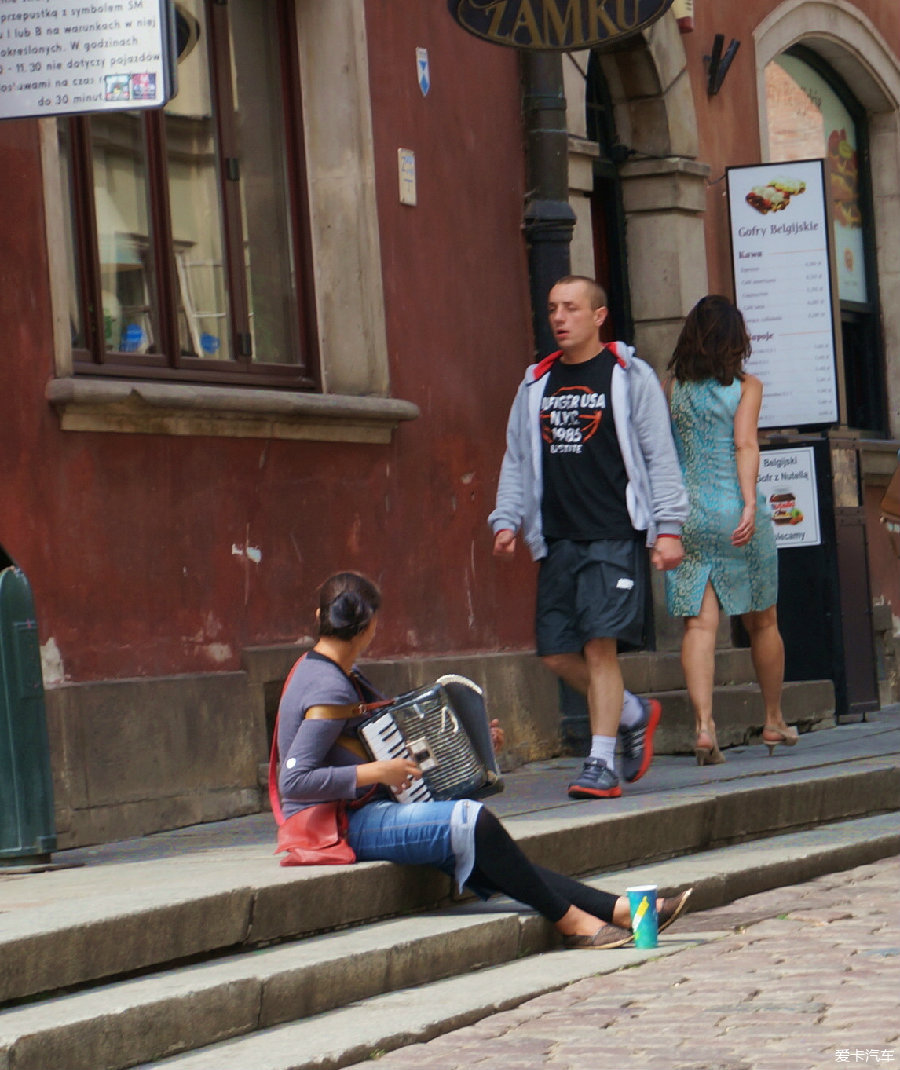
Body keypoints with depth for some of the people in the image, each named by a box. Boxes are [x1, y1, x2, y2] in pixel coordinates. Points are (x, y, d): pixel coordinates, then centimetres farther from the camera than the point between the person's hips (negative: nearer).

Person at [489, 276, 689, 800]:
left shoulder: (630, 377, 2)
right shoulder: (537, 383, 16)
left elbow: (660, 456, 0)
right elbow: (517, 458, 20)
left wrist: (668, 527, -7)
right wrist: (507, 519, 8)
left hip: (614, 536, -6)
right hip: (557, 539, 6)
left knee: (600, 643, -13)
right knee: (557, 652, 2)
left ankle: (602, 765, -8)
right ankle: (636, 714, 23)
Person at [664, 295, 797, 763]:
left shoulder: (670, 387, 5)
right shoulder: (746, 386, -1)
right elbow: (744, 444, -13)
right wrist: (750, 503, -19)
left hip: (685, 510, 1)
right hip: (734, 508, -1)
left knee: (698, 622, -4)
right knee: (761, 621, 14)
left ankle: (704, 725, -21)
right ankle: (774, 721, 27)